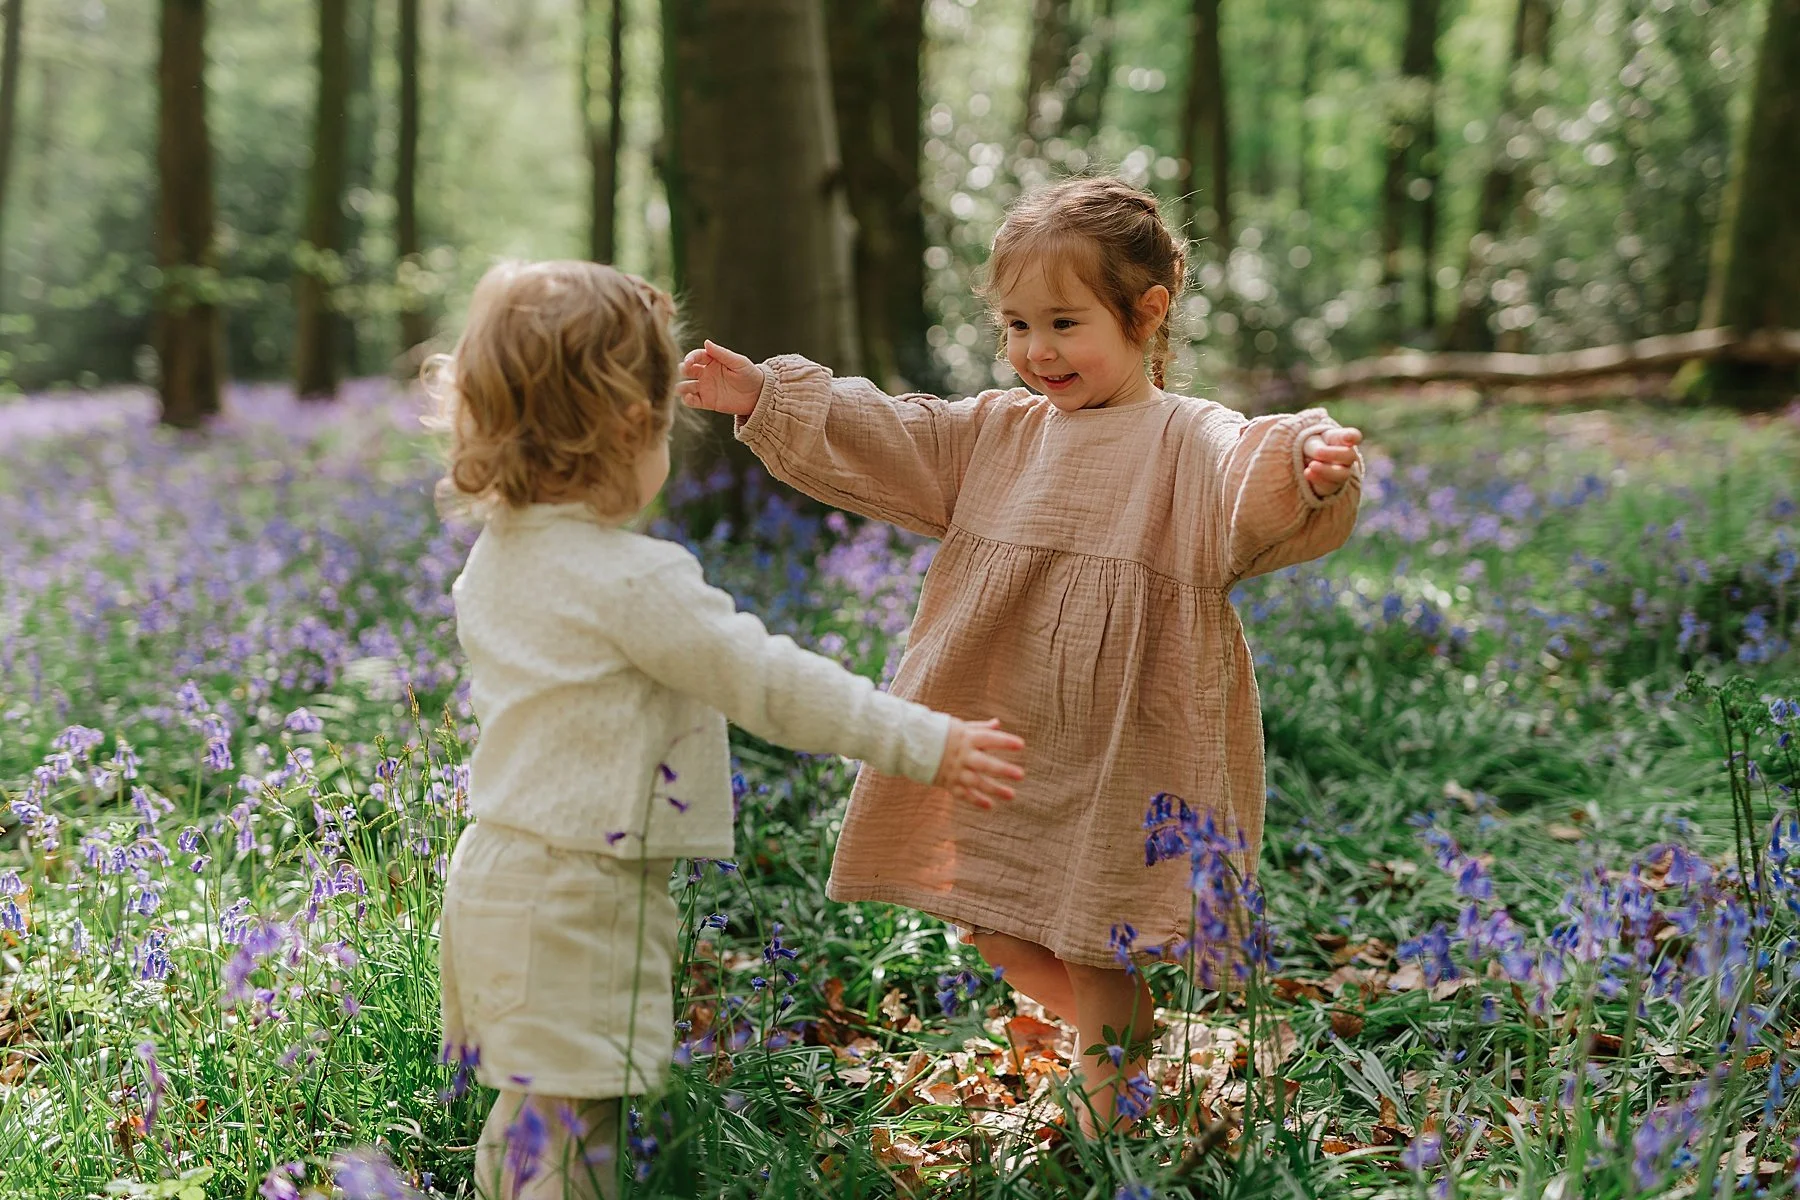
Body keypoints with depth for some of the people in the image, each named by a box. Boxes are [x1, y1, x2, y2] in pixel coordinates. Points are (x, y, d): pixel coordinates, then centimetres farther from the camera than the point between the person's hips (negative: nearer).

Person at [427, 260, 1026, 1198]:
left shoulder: (494, 558, 7)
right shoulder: (635, 582, -20)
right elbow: (773, 686, -19)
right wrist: (928, 745, -12)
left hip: (496, 877, 9)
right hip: (574, 909, -9)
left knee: (525, 1119, 20)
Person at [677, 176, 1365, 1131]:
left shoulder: (1188, 442, -12)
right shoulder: (997, 433, 9)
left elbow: (1251, 497, -30)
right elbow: (880, 440, 12)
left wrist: (1309, 471, -52)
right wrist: (763, 398, 4)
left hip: (1116, 756, -7)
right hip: (1000, 739, 7)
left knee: (1096, 957, 4)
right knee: (987, 923, 18)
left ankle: (1110, 1120, 26)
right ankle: (1124, 1044, 42)